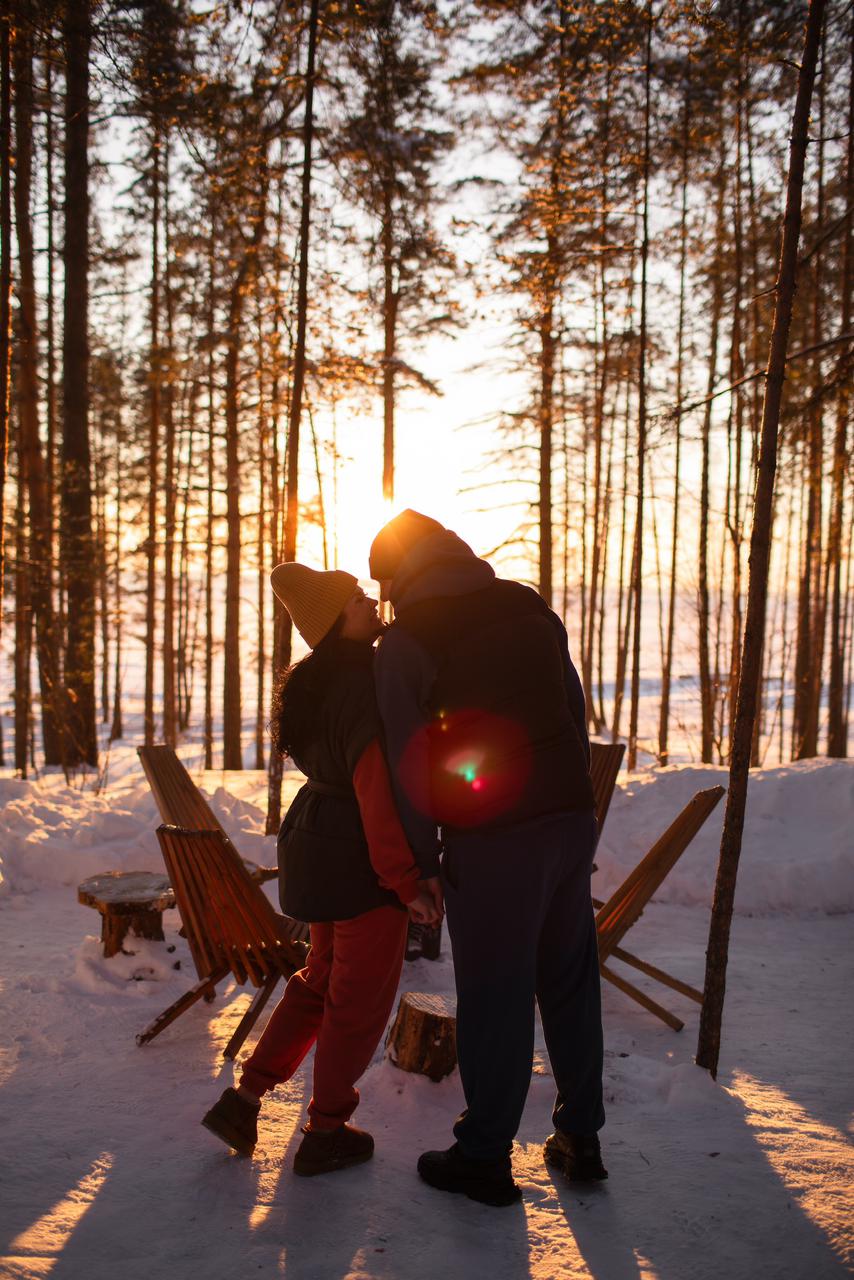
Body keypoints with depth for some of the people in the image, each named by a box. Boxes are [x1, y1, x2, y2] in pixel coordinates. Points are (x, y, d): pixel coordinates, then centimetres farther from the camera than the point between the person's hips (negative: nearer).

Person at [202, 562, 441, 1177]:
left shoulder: (319, 682, 9)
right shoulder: (366, 684, -21)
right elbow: (378, 788, -26)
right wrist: (406, 878, -22)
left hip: (314, 843, 9)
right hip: (360, 857, -9)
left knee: (324, 977, 24)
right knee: (363, 993, 8)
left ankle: (245, 1100, 26)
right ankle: (326, 1133, 22)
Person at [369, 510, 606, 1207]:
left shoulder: (405, 642, -6)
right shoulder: (533, 609, 10)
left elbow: (410, 762, -7)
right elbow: (576, 713, 12)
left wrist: (422, 864, 2)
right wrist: (573, 808, 17)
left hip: (492, 840, -6)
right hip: (572, 818, 6)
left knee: (492, 996, 6)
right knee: (571, 984, 17)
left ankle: (484, 1158, 19)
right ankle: (581, 1140, 29)